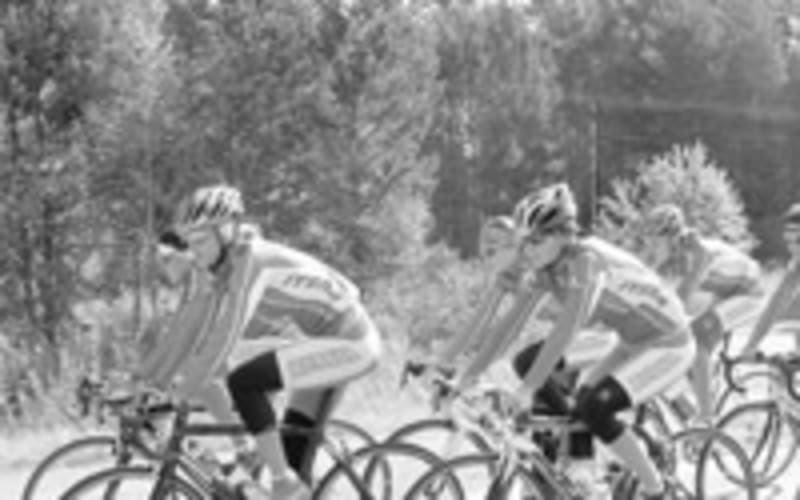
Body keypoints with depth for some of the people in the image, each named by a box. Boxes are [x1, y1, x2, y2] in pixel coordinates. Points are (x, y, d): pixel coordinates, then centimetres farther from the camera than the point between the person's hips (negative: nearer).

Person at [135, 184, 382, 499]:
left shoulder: (251, 259, -25)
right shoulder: (212, 271, 1)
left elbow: (228, 331, -31)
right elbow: (188, 328, 6)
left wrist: (189, 385, -30)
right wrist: (147, 383, 4)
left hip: (348, 342, -9)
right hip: (319, 343, 9)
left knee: (242, 381, -20)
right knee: (294, 452, 9)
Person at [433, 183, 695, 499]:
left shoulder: (586, 259, -29)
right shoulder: (543, 266, -6)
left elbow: (566, 329, -36)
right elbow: (509, 321, -3)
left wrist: (528, 388, -39)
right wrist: (468, 375, -7)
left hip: (668, 344, -8)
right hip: (633, 344, 8)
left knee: (593, 408, -24)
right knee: (573, 413, 2)